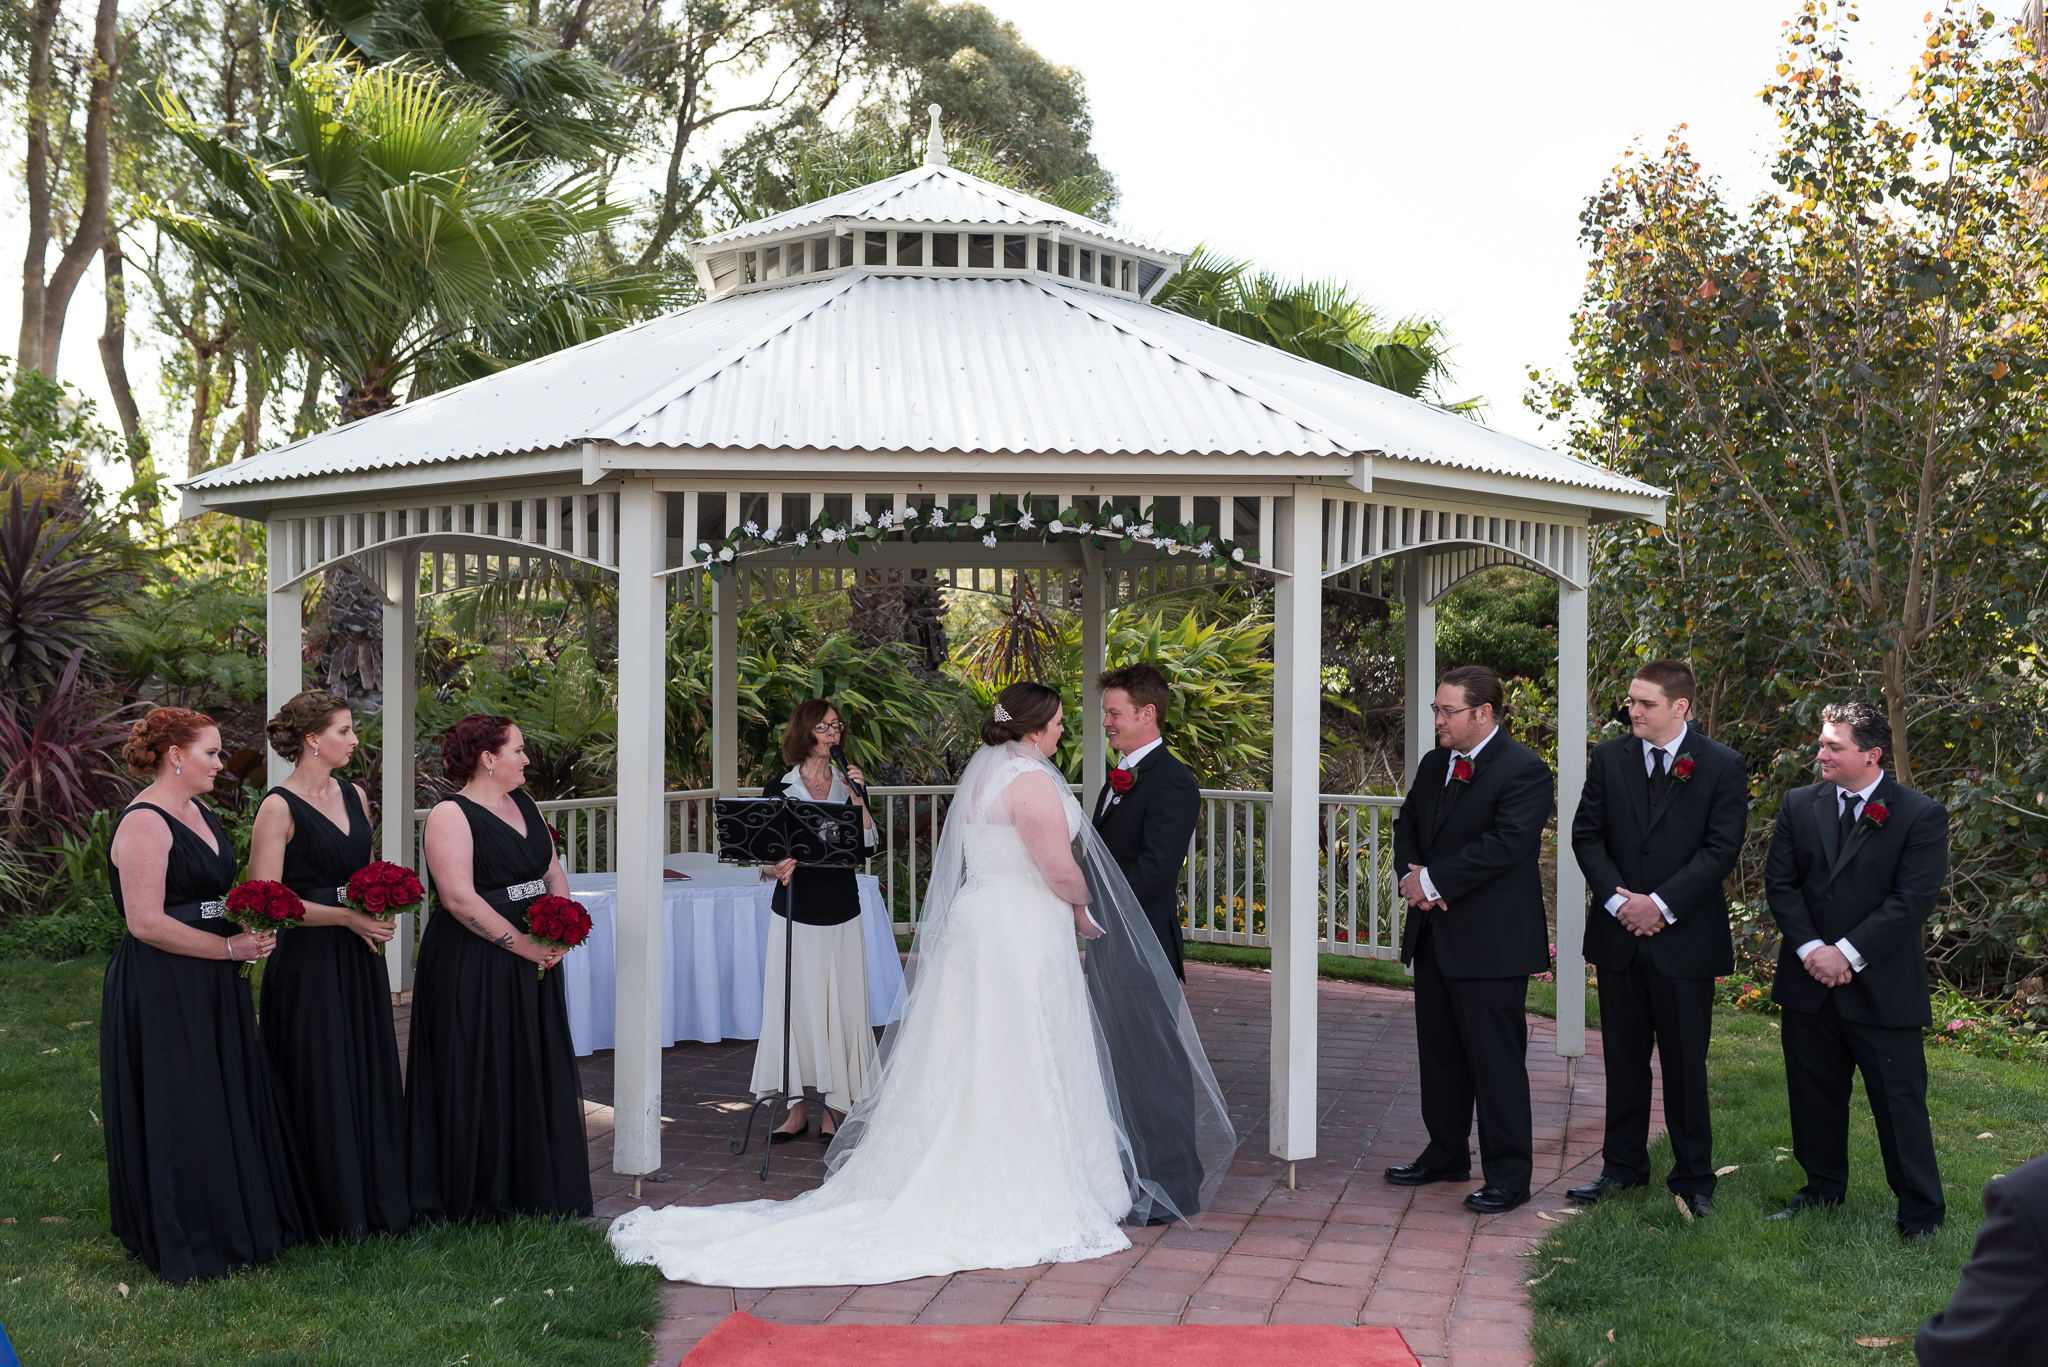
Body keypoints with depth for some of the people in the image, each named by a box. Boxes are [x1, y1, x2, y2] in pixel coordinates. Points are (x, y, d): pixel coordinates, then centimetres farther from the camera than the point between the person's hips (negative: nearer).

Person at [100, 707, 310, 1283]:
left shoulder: (197, 813, 13)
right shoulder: (143, 823, -16)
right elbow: (147, 922, -22)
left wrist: (252, 933, 4)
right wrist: (231, 947, -17)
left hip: (213, 987, 9)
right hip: (161, 992, -9)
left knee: (233, 1101, 14)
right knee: (178, 1114, 0)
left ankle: (239, 1222, 25)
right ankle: (184, 1239, 12)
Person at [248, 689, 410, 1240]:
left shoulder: (354, 796, 11)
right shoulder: (279, 808, -11)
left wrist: (379, 914, 2)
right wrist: (346, 916, -17)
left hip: (359, 960, 7)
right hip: (307, 962, -7)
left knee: (370, 1076, 10)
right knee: (320, 1085, 0)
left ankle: (377, 1202, 21)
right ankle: (332, 1210, 11)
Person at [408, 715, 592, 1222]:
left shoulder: (524, 805, 13)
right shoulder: (450, 815, -11)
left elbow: (554, 872, 13)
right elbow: (458, 897, -20)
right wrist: (520, 943, -19)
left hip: (533, 963, 8)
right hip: (471, 967, -8)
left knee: (538, 1073, 11)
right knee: (480, 1079, -1)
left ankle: (538, 1190, 22)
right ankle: (476, 1198, 11)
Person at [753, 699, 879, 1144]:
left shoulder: (848, 786, 8)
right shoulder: (779, 790, 5)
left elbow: (869, 842, -3)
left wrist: (856, 798, -12)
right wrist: (777, 869, -16)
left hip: (840, 912, 1)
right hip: (794, 910, -1)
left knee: (839, 1006, -1)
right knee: (794, 1006, -1)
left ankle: (831, 1107, 7)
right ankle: (798, 1106, 8)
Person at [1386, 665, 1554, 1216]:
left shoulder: (1524, 771, -13)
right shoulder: (1433, 765, 13)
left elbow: (1505, 843, -22)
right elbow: (1407, 824, 20)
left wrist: (1434, 881, -18)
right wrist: (1411, 875, -2)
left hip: (1491, 939, -8)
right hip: (1434, 935, 8)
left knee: (1496, 1060, -2)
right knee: (1439, 1053, 16)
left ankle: (1509, 1176, 7)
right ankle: (1446, 1154, 30)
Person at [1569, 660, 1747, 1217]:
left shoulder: (1721, 766, -4)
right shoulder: (1609, 759, 6)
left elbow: (1722, 848, -9)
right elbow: (1586, 834, 5)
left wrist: (1661, 903, -15)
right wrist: (1616, 899, -8)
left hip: (1685, 938, -3)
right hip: (1619, 935, 3)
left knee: (1686, 1063, 3)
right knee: (1624, 1058, 12)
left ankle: (1692, 1176, 14)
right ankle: (1623, 1165, 24)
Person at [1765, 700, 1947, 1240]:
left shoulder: (1921, 815, -7)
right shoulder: (1799, 805, 5)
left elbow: (1913, 899, -13)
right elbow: (1780, 882, 4)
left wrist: (1848, 953, -16)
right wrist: (1811, 949, -10)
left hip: (1882, 987, -4)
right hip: (1809, 980, 4)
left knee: (1900, 1100, 1)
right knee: (1813, 1093, 14)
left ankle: (1921, 1210, 14)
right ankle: (1823, 1187, 31)